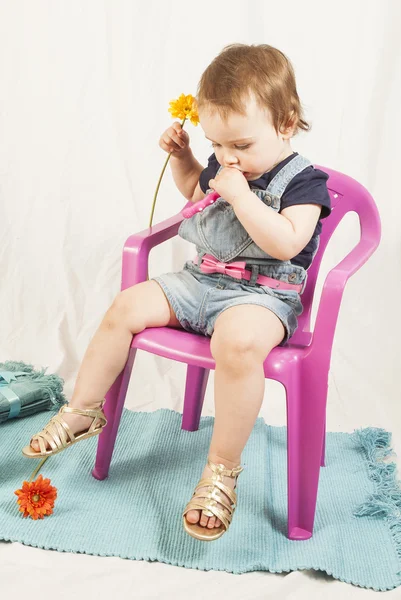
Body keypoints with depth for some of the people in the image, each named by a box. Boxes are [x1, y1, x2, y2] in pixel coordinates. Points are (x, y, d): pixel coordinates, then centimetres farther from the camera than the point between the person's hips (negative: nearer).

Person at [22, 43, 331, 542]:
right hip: (199, 281, 8)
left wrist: (240, 194, -25)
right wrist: (181, 157, 15)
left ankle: (222, 469, -23)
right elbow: (194, 191, 33)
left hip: (261, 294, -7)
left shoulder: (304, 181, -10)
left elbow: (286, 243, -26)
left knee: (236, 341, -40)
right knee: (126, 306, -6)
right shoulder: (224, 167, 10)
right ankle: (82, 411, 9)